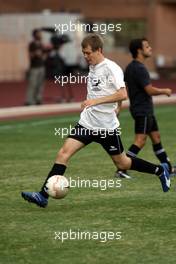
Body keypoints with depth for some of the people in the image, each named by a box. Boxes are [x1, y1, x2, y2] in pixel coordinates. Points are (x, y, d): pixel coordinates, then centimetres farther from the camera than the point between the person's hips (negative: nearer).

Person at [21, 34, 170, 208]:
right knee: (64, 152, -10)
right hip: (87, 123, 6)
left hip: (106, 126, -6)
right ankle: (43, 196, -14)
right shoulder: (92, 67, 9)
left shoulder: (111, 68, -15)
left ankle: (160, 170, 31)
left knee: (122, 164, 8)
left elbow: (122, 94, -26)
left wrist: (96, 101, -30)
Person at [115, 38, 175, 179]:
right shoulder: (139, 69, -19)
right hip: (143, 110, -11)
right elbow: (150, 90, -23)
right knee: (140, 141, -12)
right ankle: (121, 170, -15)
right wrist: (165, 91, -6)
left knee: (156, 137, 14)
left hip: (146, 110, 11)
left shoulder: (130, 67, 11)